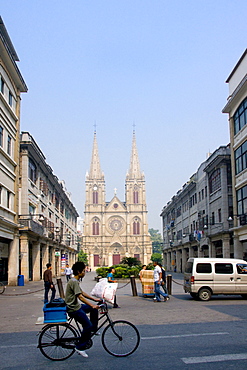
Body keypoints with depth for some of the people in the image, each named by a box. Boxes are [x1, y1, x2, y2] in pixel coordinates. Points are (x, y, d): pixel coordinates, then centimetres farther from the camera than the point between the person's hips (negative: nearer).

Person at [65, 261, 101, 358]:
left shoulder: (75, 281, 13)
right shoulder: (74, 282, -20)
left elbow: (82, 293, 19)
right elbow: (80, 296, -27)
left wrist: (95, 299, 16)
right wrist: (92, 305, -31)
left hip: (76, 306, 10)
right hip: (73, 309, -10)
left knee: (94, 309, 15)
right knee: (88, 325, -11)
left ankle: (93, 329, 22)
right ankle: (80, 347, -3)